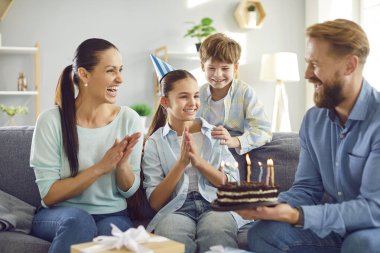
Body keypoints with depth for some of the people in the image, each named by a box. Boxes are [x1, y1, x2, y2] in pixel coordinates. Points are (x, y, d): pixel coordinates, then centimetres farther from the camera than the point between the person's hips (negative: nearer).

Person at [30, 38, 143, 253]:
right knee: (78, 220, -35)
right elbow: (49, 195, -11)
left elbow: (129, 191, 3)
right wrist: (100, 167, -20)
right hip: (59, 215, -1)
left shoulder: (129, 119, -3)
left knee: (113, 230, -34)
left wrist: (123, 164, -19)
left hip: (113, 215, 1)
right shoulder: (52, 120, -10)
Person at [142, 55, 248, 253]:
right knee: (169, 232, -38)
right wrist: (181, 163, -9)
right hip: (176, 209, -1)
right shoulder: (155, 143, 10)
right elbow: (155, 203, 3)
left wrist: (199, 161, -8)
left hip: (216, 205, 1)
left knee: (216, 229, -37)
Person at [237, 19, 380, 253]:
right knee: (262, 233, -15)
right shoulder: (313, 120, 2)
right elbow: (307, 189, 4)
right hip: (337, 226, 5)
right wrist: (269, 205, -16)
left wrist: (297, 216, -32)